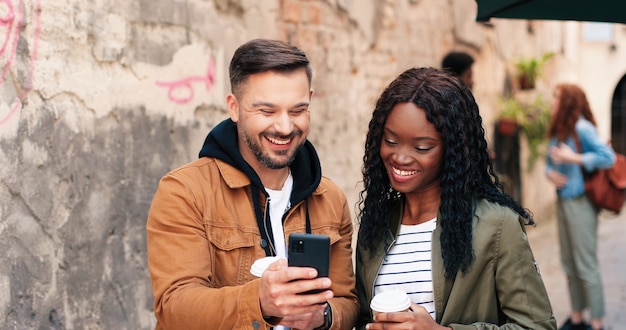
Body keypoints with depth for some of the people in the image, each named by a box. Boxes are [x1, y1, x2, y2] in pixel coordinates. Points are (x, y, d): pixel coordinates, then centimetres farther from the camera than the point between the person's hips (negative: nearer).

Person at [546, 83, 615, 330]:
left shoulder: (582, 129, -13)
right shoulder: (557, 131, 10)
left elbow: (608, 157, -19)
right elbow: (551, 162, 18)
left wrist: (574, 158, -21)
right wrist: (550, 172, -3)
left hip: (580, 203, -8)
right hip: (563, 202, 8)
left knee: (586, 266, -3)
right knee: (569, 264, 14)